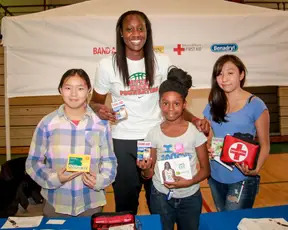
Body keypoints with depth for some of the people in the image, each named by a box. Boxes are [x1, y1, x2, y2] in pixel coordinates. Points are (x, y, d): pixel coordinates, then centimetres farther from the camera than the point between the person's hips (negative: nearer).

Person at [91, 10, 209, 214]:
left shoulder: (161, 62, -1)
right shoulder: (107, 65, -7)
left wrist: (194, 119, -8)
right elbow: (95, 102, 4)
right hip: (123, 141, -1)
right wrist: (99, 110, -20)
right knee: (126, 200, 15)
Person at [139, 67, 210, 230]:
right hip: (161, 197, 1)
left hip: (190, 198, 0)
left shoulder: (195, 131, -10)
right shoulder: (154, 133, -7)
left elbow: (205, 169, -4)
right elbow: (150, 173, 1)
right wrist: (145, 169, -21)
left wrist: (190, 182, -21)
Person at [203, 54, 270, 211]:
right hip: (216, 177, 5)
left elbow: (265, 144, -6)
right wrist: (207, 150, -11)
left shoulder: (255, 105, -10)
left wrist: (256, 169, -22)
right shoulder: (212, 106, 4)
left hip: (242, 179, -5)